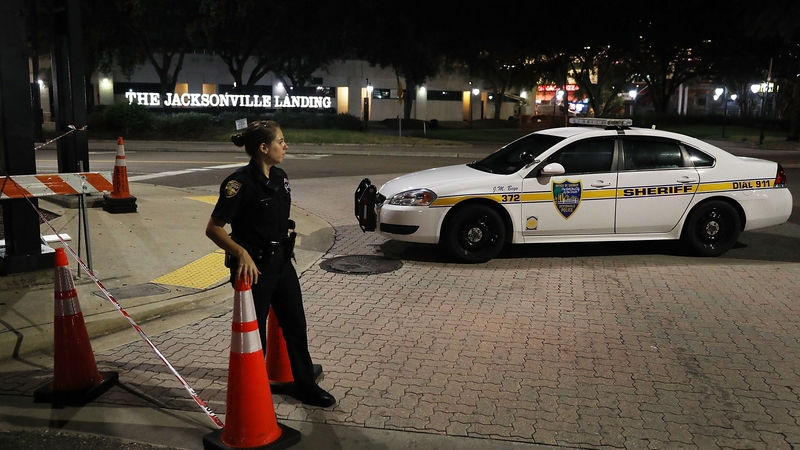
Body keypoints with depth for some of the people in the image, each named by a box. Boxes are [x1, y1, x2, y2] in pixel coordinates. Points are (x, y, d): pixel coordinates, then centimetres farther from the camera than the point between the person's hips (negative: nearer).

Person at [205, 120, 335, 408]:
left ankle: (307, 388, 31)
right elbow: (213, 229, -18)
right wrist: (241, 253, -30)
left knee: (296, 326, 15)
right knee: (254, 333, 7)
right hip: (255, 267, -8)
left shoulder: (280, 177, 4)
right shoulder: (241, 183, -19)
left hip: (281, 262, 8)